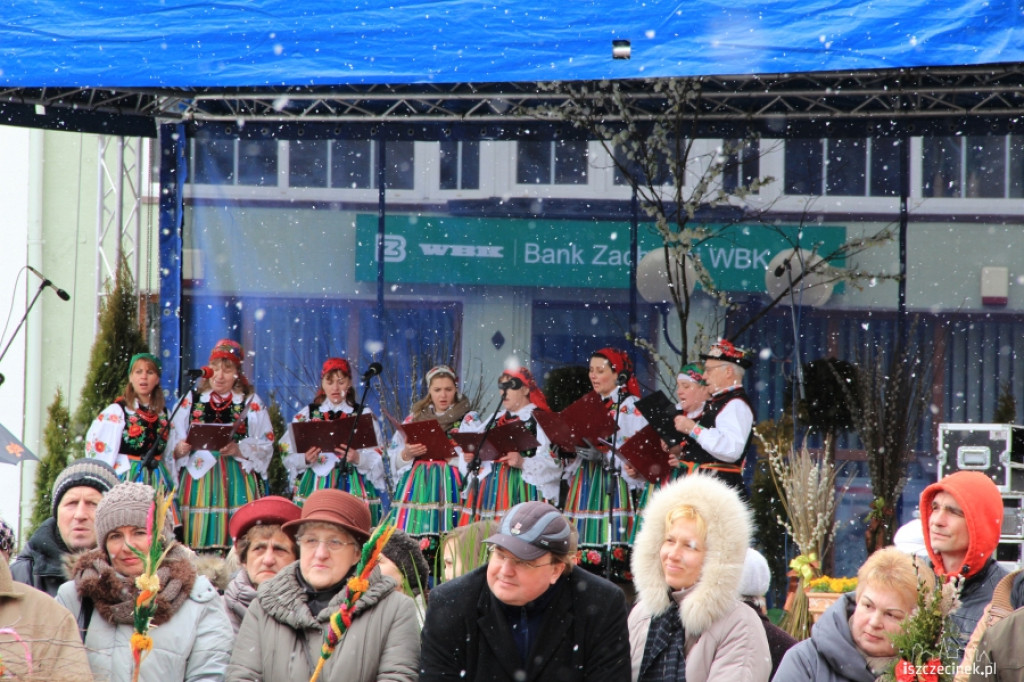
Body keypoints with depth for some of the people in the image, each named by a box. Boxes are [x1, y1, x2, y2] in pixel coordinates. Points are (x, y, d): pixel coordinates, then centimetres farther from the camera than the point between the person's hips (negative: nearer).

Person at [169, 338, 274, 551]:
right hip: (198, 478, 1)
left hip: (237, 481, -1)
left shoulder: (252, 403, 10)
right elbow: (173, 443, 10)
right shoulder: (191, 400, 13)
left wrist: (239, 449, -15)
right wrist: (180, 449, -13)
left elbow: (266, 445, 2)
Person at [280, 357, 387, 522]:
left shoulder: (364, 416, 11)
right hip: (314, 488, 1)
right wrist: (305, 459, -12)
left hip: (353, 489, 0)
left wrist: (358, 458, -15)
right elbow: (289, 457, 8)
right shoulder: (305, 415, 13)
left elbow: (378, 459, 4)